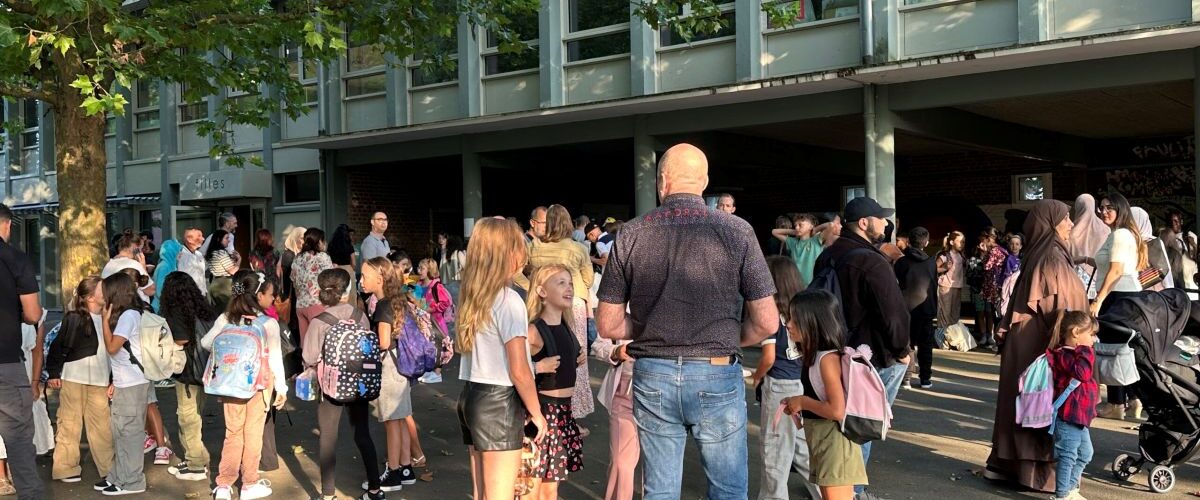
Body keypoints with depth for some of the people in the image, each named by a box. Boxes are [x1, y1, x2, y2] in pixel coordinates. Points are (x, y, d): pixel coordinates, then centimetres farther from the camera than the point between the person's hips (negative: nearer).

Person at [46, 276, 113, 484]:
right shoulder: (73, 319, -10)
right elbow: (58, 346, -7)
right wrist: (53, 373, -9)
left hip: (99, 381, 5)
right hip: (73, 378, -5)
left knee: (102, 425, 6)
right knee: (70, 424, 5)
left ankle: (109, 467, 13)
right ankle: (66, 468, 13)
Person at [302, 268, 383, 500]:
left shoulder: (319, 322, -15)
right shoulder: (360, 316, -6)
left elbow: (310, 359, -15)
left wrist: (322, 363, 6)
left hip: (331, 385, -3)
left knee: (328, 439, 6)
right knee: (363, 434, 15)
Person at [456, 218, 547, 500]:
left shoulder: (472, 297, 9)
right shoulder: (509, 300, -15)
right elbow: (519, 371, -17)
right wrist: (536, 412, -6)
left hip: (471, 397, 8)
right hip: (499, 403, -8)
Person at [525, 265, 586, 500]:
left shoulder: (566, 328, 8)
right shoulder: (533, 330, -16)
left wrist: (578, 360, 8)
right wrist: (538, 367, -29)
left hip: (564, 411, 8)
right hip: (541, 410, -8)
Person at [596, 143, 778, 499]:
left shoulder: (631, 235, -2)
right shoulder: (737, 232, -6)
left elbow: (607, 325, 1)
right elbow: (767, 323, -7)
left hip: (652, 376, 2)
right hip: (716, 376, -2)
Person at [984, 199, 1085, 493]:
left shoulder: (1039, 255, 12)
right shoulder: (1053, 257, -16)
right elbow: (1060, 307, -19)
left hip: (1026, 342, 9)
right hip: (1043, 343, -9)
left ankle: (1007, 464, 18)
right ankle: (1042, 471, 6)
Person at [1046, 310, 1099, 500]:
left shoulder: (1075, 353, 17)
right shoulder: (1064, 355, -17)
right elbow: (1082, 373, -32)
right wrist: (1085, 352, -25)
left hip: (1079, 415, 11)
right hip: (1067, 415, -11)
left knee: (1085, 454, 20)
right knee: (1068, 456, -4)